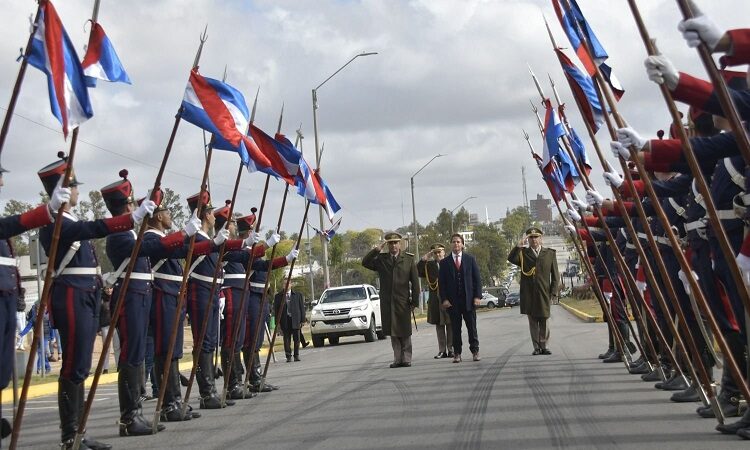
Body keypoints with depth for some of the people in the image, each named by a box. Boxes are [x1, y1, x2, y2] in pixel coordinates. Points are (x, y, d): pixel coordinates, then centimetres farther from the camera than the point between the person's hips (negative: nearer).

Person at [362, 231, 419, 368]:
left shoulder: (409, 259, 5)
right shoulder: (381, 259, 9)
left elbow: (415, 281, 3)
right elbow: (365, 263, -4)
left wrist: (415, 301, -3)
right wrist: (377, 249, -12)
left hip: (403, 302, -2)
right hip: (387, 303, 2)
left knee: (405, 332, 3)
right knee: (393, 333, 5)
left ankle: (406, 359, 10)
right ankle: (397, 359, 12)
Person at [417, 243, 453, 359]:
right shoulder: (429, 265, 8)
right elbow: (418, 272, -4)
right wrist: (424, 259, -8)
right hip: (435, 299, 3)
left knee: (450, 325, 3)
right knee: (439, 325, 7)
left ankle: (451, 349, 9)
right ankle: (442, 350, 11)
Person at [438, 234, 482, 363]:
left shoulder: (470, 259, 7)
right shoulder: (444, 262, 6)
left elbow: (477, 279, 5)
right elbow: (442, 283, 4)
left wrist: (477, 296, -4)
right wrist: (444, 299, -7)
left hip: (469, 299, 0)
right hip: (452, 301, 0)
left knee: (472, 327, 3)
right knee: (455, 328, 3)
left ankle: (475, 351, 11)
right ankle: (457, 353, 9)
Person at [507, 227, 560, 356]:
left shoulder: (550, 253, 10)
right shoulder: (523, 253, 10)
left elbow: (555, 274, 8)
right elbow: (511, 259, -10)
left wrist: (554, 291, 0)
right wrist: (519, 245, -15)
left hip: (544, 292, 0)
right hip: (528, 293, 0)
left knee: (543, 321, 1)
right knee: (533, 321, 3)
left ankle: (543, 346, 10)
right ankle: (536, 347, 7)